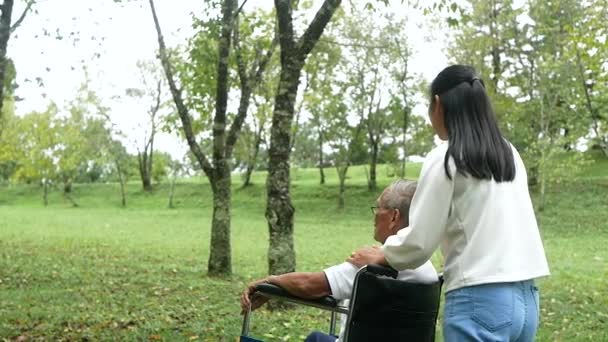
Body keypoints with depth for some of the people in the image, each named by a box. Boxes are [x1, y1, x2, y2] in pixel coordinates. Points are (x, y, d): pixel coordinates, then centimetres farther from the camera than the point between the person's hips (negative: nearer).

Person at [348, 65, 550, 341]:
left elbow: (420, 241, -6)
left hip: (480, 300, -7)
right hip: (525, 297, 7)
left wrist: (382, 255, 12)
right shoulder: (509, 153, 12)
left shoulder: (444, 159, -7)